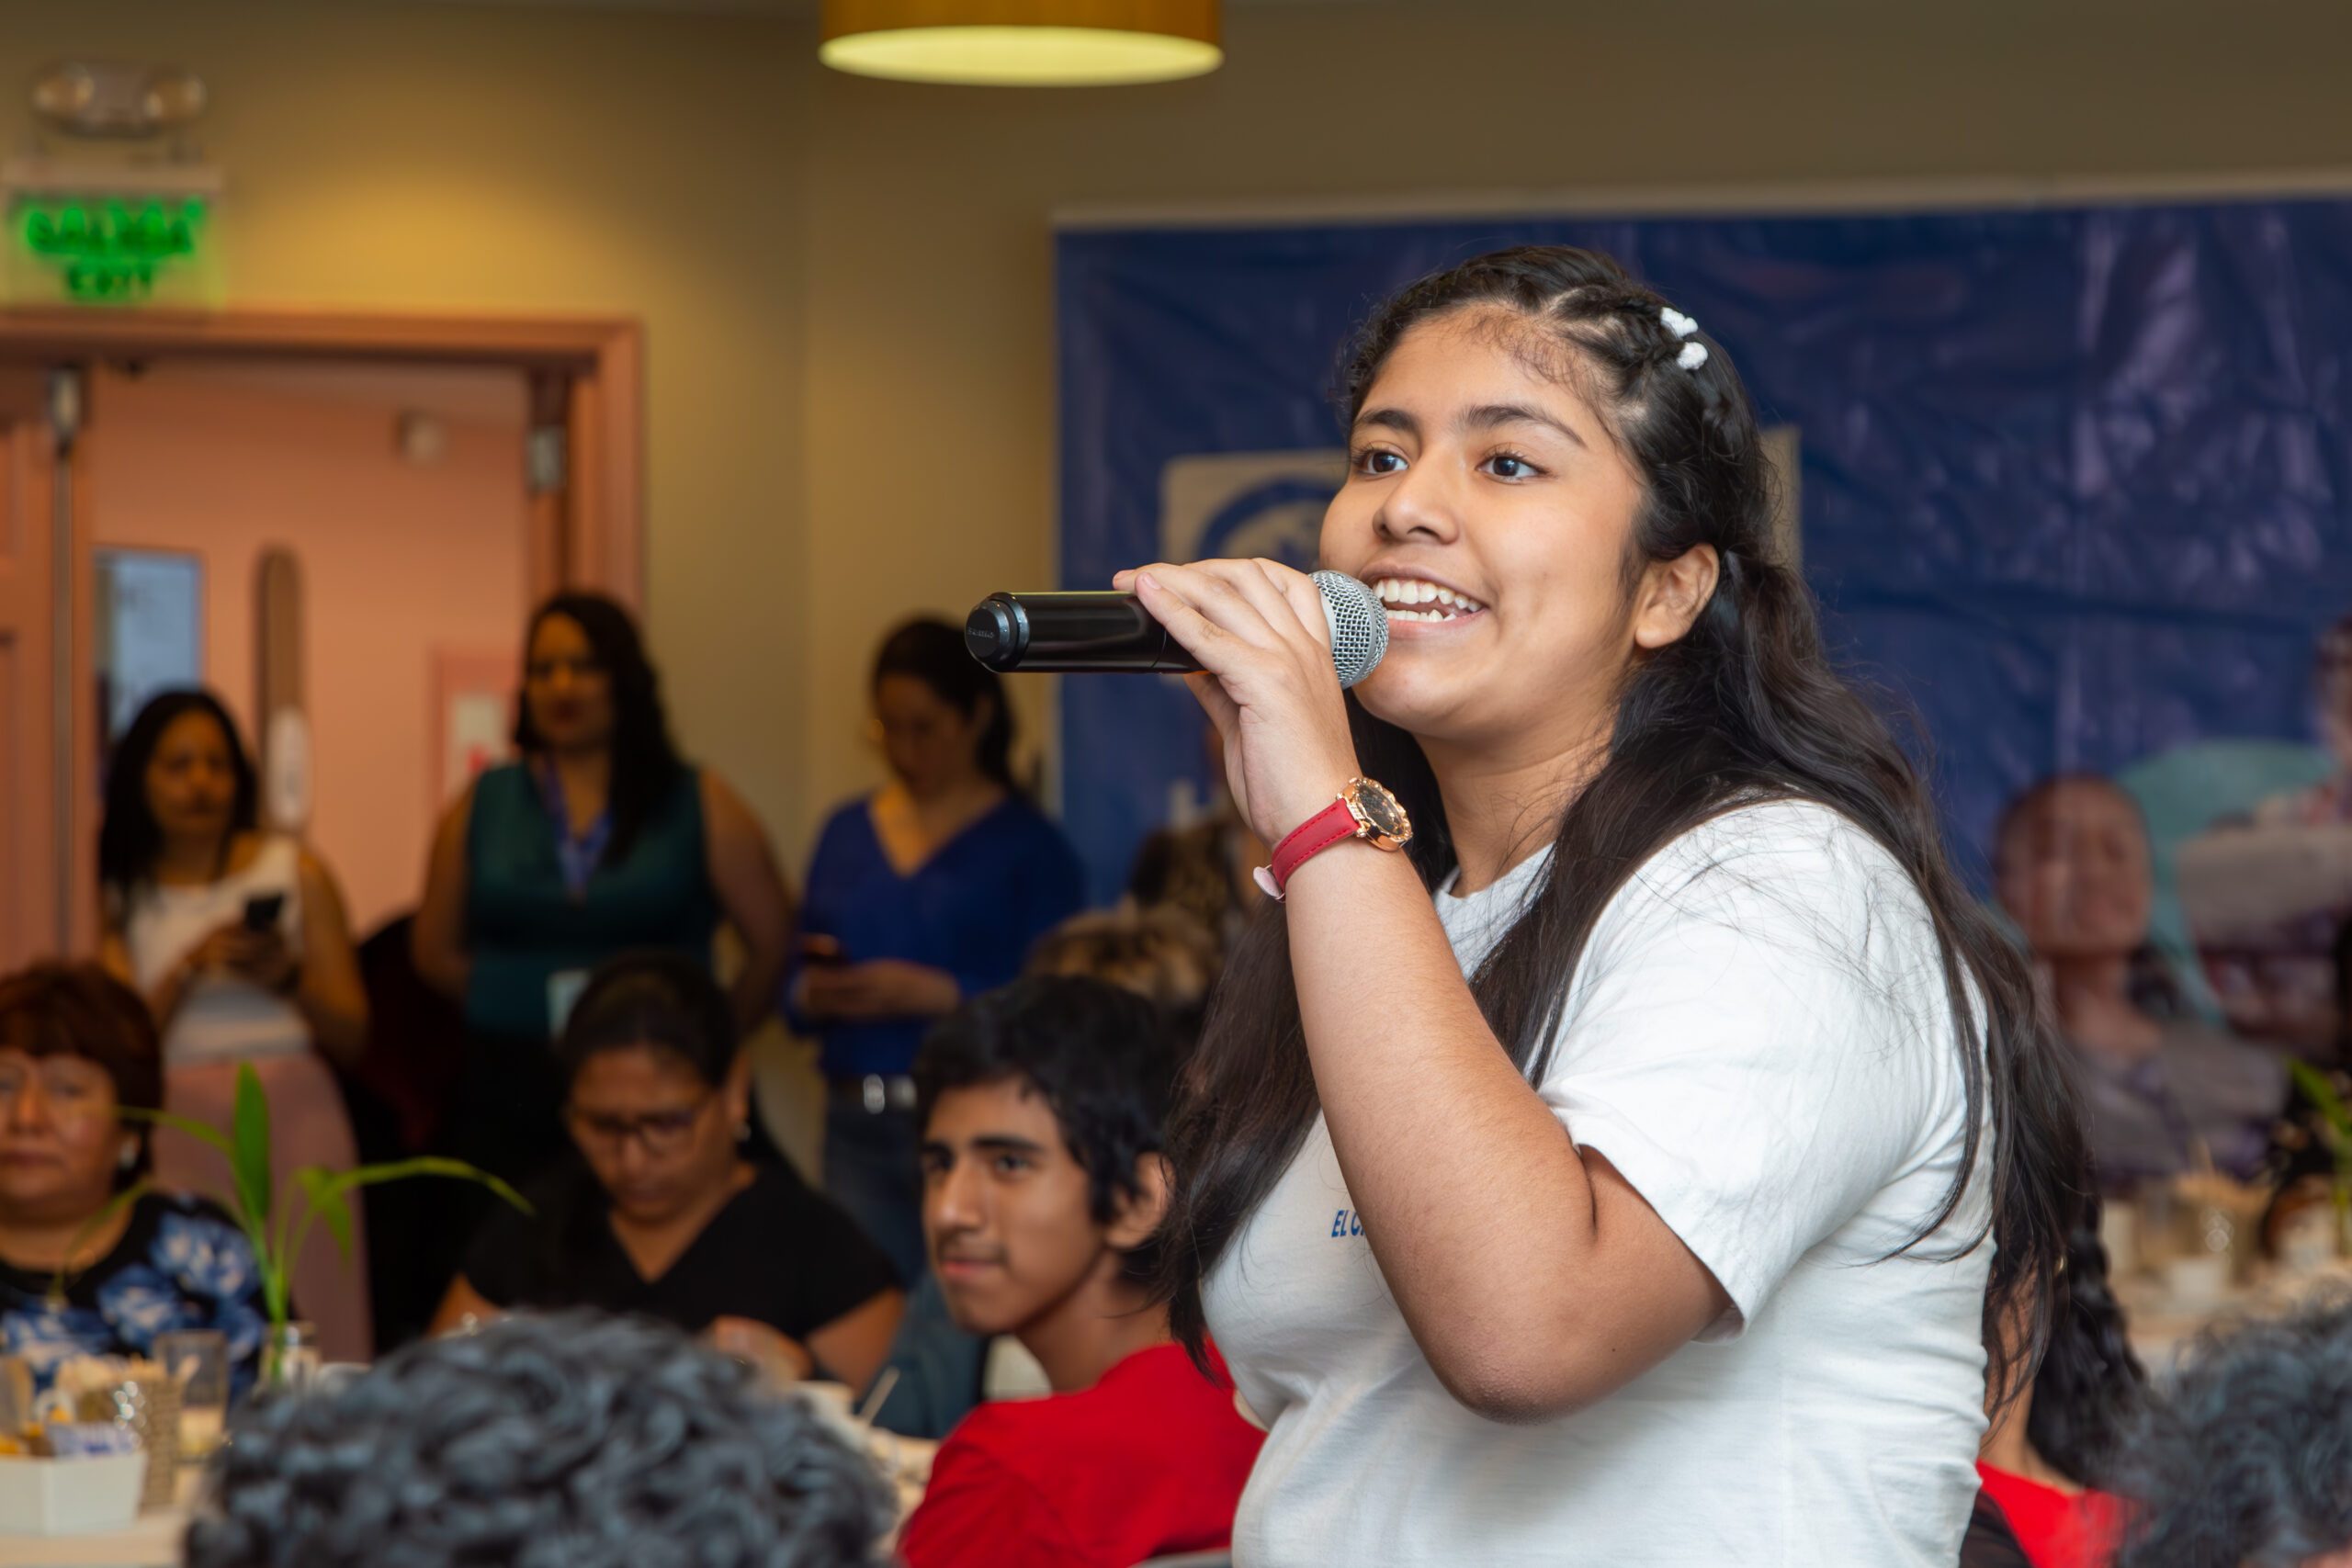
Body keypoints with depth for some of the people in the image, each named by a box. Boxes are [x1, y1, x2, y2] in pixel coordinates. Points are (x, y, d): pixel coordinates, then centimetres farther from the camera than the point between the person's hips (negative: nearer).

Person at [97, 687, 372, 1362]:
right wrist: (188, 967, -11)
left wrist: (289, 979, -10)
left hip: (290, 1115, -1)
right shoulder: (127, 899, 12)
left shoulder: (297, 873, 9)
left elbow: (352, 1035, 7)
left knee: (306, 1317, -11)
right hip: (179, 1125, 1)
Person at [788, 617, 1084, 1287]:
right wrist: (814, 997, -5)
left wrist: (930, 994, -17)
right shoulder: (847, 831, 16)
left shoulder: (1030, 845, 1)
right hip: (857, 1127, 4)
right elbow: (796, 987, 16)